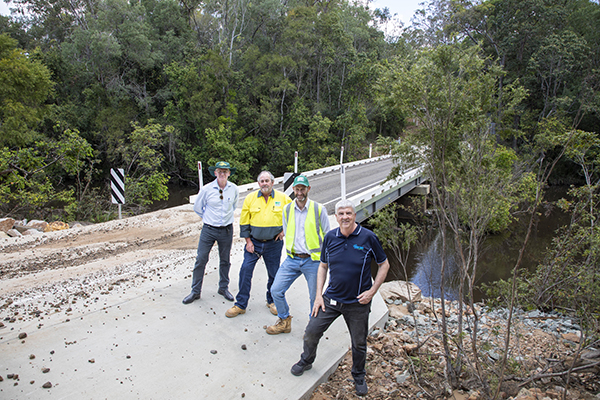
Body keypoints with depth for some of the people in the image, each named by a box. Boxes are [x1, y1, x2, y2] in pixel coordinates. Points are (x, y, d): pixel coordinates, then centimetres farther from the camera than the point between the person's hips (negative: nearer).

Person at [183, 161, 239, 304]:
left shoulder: (234, 189, -3)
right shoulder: (207, 189, -10)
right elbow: (197, 207, 6)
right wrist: (208, 217, 10)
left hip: (227, 230, 2)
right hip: (209, 229, -1)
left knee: (225, 260, 13)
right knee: (201, 259, 1)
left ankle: (224, 288, 31)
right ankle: (195, 291, 16)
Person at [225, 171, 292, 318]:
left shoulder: (283, 198, -3)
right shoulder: (250, 198, -2)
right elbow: (244, 222, 2)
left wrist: (285, 229, -2)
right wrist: (248, 241, -2)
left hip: (274, 244, 0)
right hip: (254, 242, 0)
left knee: (274, 274, 10)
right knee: (245, 271, -4)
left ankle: (272, 301, 33)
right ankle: (240, 304, 11)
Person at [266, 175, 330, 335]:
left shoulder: (319, 209, -5)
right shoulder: (287, 209, 5)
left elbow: (327, 235, 3)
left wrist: (323, 256, 1)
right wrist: (292, 250, 12)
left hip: (313, 260, -3)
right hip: (292, 259, 3)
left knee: (315, 297, 7)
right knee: (276, 290, 1)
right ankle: (284, 321, 24)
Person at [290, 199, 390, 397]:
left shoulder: (368, 237, -12)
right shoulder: (330, 237, -4)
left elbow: (384, 265, -2)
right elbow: (323, 266, 7)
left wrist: (372, 291, -10)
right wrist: (319, 295, 1)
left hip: (358, 303, -2)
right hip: (331, 299, 2)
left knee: (359, 344, 14)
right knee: (311, 332, 8)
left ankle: (359, 377, 42)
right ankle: (306, 361, 39)